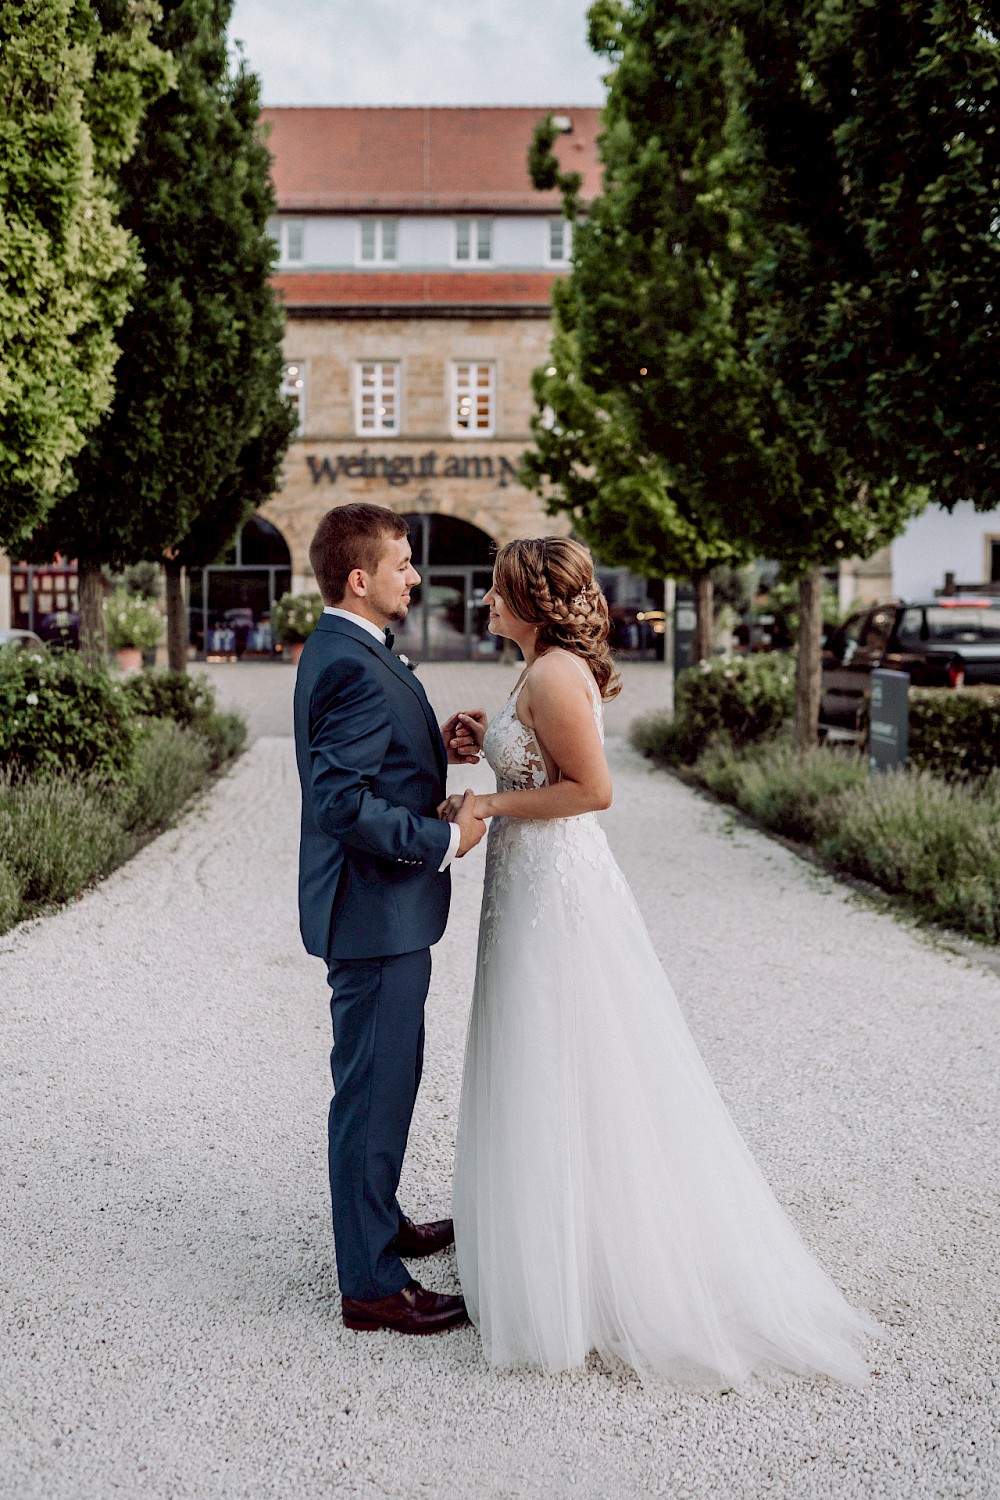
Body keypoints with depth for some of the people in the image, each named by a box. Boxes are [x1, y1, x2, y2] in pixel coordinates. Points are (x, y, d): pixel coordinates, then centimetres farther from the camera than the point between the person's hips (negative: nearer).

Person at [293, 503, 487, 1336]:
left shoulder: (344, 650, 11)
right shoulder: (355, 667, -22)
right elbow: (346, 803, -29)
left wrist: (437, 746, 4)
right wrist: (446, 840, -20)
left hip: (381, 904, 11)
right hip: (377, 908, -11)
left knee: (392, 1073, 24)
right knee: (375, 1087, 0)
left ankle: (380, 1220, 41)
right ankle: (371, 1282, 14)